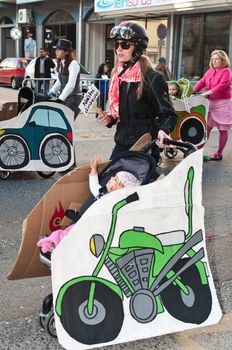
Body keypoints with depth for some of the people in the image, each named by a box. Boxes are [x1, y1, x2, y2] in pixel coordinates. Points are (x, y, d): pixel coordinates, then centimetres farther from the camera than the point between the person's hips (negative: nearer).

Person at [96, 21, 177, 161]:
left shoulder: (152, 79, -12)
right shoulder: (119, 76, 9)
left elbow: (168, 114, -11)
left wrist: (163, 130, -31)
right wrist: (109, 119, 1)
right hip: (121, 145, 7)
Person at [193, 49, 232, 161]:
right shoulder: (210, 71, 12)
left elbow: (222, 86, -22)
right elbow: (202, 82, 4)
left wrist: (208, 92, -27)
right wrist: (192, 91, -10)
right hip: (211, 102, 6)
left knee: (222, 129, 4)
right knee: (207, 127, 7)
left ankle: (219, 154, 13)